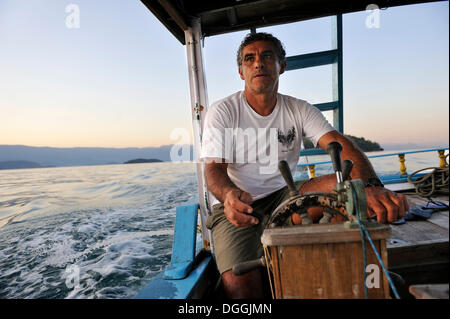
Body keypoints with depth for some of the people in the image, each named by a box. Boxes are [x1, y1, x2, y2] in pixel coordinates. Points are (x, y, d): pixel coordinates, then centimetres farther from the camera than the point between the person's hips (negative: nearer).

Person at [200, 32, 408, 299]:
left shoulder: (299, 110, 2)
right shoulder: (222, 112, -6)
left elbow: (338, 144, -14)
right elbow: (214, 169, -14)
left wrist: (371, 185, -35)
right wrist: (230, 195, -40)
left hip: (284, 197, 3)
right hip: (236, 205, -2)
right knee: (240, 284, -28)